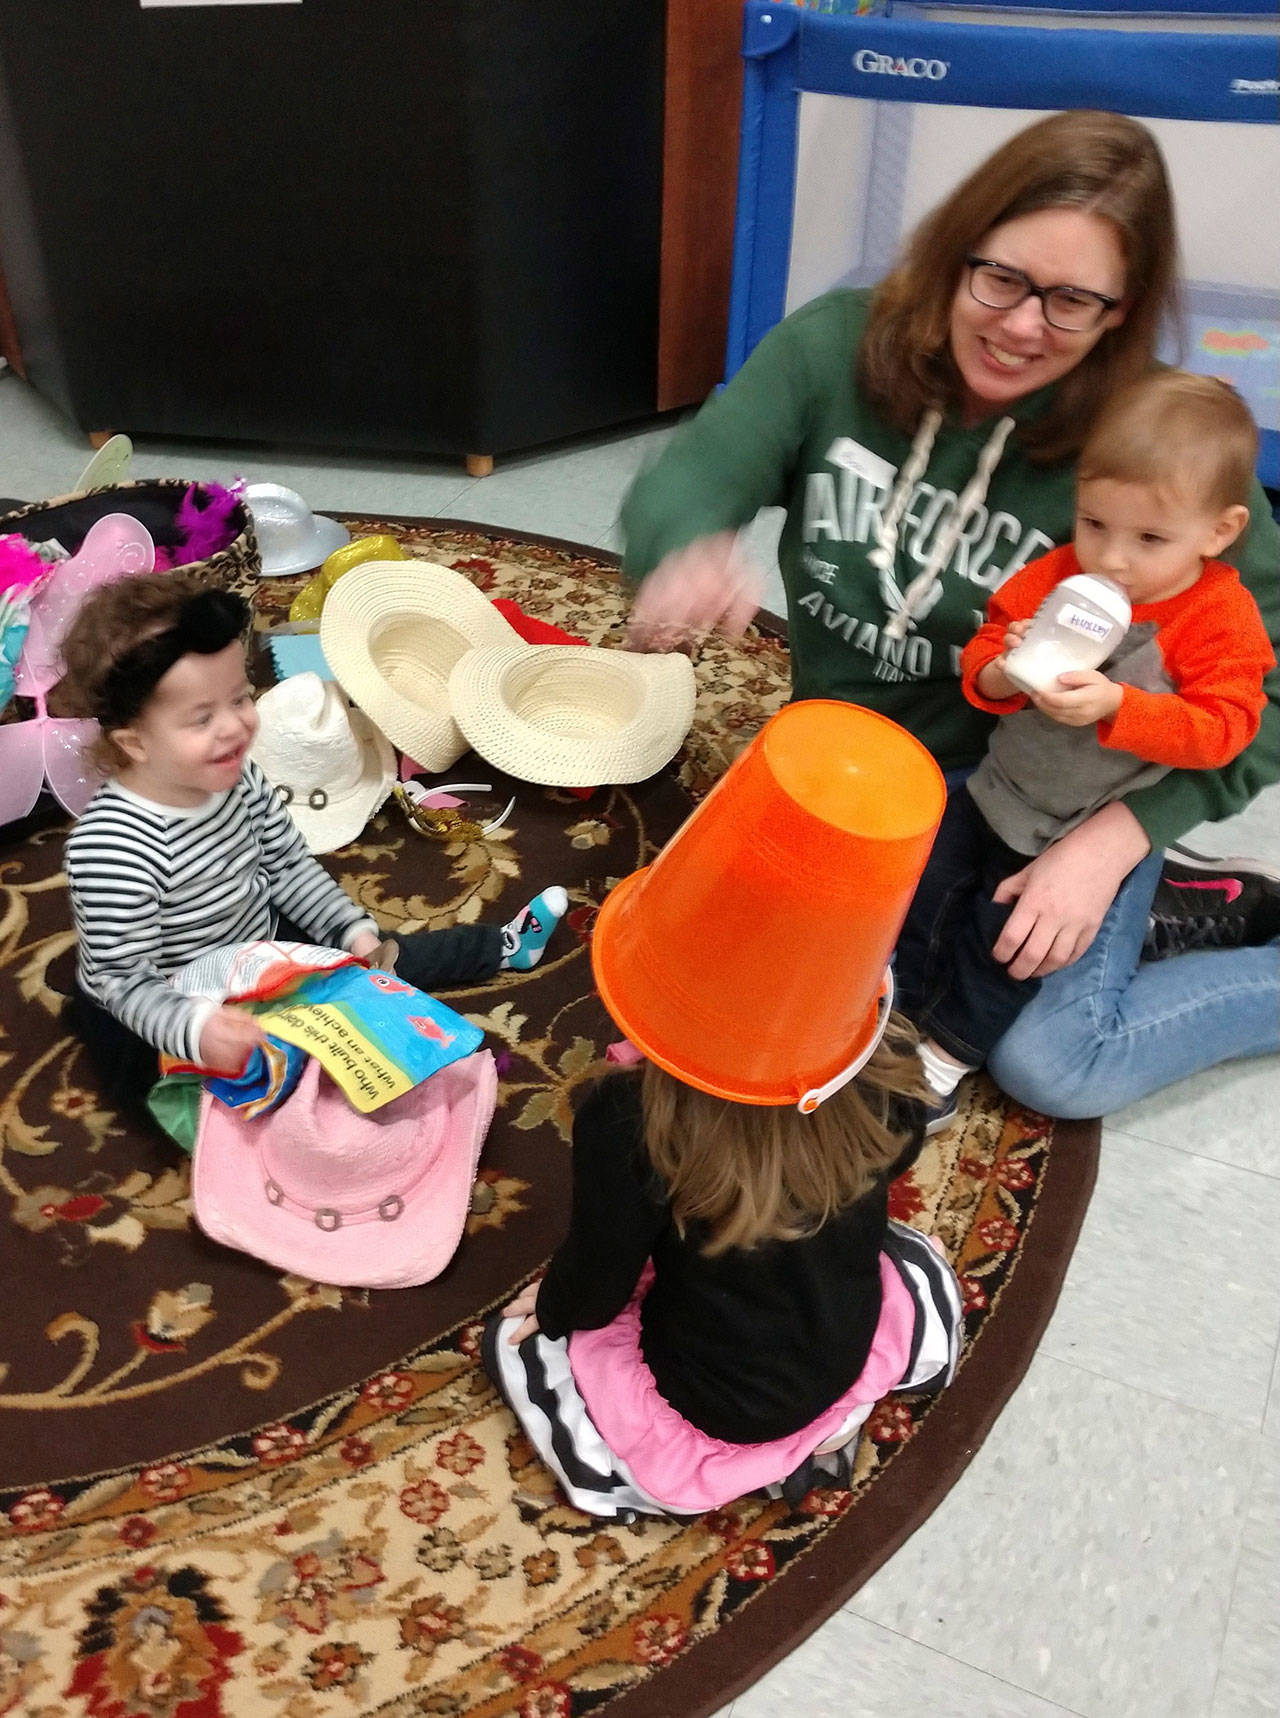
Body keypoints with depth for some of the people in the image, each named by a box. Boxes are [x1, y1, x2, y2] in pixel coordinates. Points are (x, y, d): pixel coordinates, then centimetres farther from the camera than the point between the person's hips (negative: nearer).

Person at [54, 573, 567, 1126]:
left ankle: (501, 945, 37)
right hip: (158, 1026, -6)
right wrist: (196, 1028, -47)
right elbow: (125, 978, -30)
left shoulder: (237, 776, -13)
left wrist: (355, 931, -7)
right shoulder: (112, 848, -36)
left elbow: (288, 867, 1)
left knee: (374, 956, 15)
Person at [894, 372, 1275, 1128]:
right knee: (923, 897, 10)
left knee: (1003, 937, 0)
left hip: (1089, 831, -4)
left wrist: (1115, 705, -39)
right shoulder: (1056, 575, -8)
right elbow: (980, 658, -3)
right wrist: (1003, 674, -28)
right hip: (996, 788, 5)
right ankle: (903, 1013, 32)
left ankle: (952, 1049, 24)